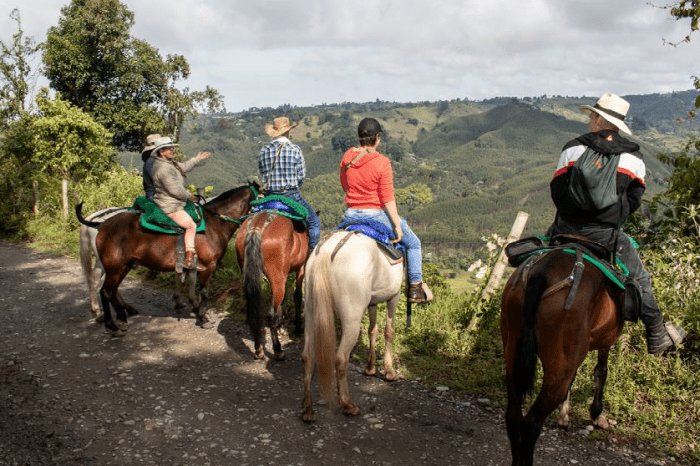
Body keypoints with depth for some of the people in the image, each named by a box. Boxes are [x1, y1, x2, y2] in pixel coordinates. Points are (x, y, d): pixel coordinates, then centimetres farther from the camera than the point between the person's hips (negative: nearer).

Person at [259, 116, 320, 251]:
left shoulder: (264, 150, 2)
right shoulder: (295, 149, -8)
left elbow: (263, 174, 9)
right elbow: (301, 176, -5)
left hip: (270, 195, 4)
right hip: (291, 195, -4)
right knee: (314, 221, 10)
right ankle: (313, 252, 5)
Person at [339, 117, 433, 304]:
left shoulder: (347, 157, 0)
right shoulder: (382, 162, -15)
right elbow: (387, 197, -15)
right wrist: (397, 225, -8)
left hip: (350, 215, 4)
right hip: (376, 215, -4)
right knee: (413, 243, 17)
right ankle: (415, 287, 18)